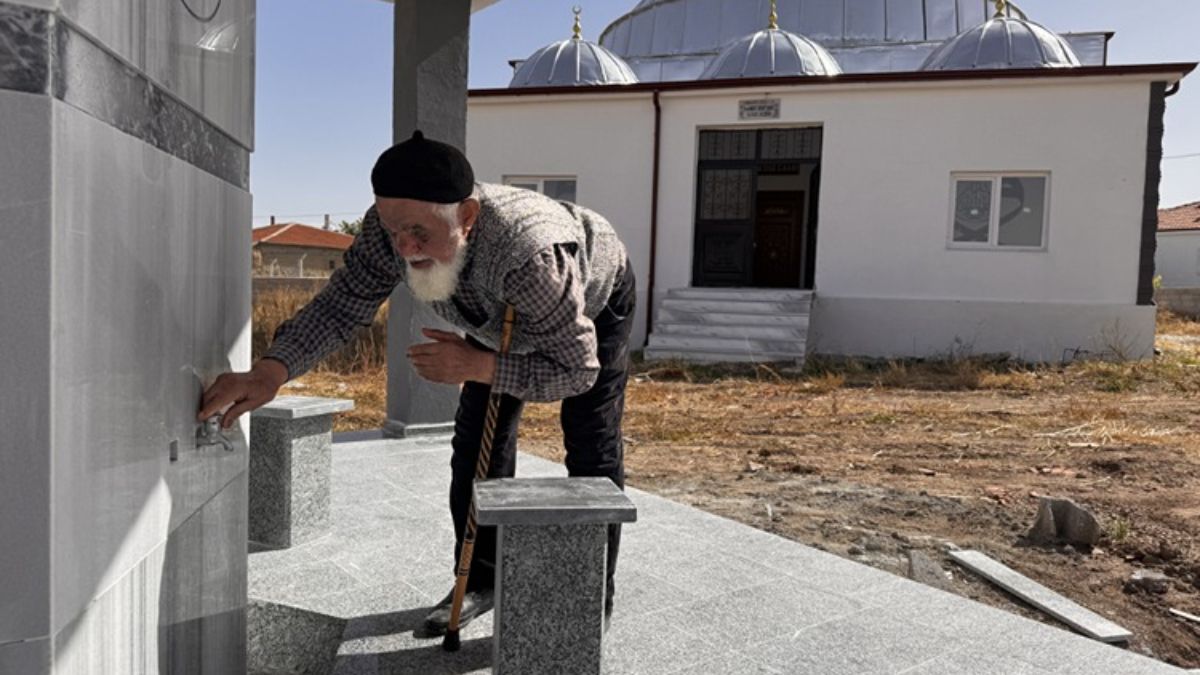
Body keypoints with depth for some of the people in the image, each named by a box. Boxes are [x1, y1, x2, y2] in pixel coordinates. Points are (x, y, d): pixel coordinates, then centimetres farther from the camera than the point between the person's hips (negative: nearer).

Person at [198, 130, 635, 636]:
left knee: (592, 451, -5)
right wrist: (268, 373, -43)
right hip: (504, 312, 5)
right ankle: (480, 581, 20)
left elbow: (578, 370, -37)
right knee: (477, 440, 3)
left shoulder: (529, 256, -48)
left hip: (595, 295, -5)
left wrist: (474, 366, -43)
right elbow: (340, 306, -26)